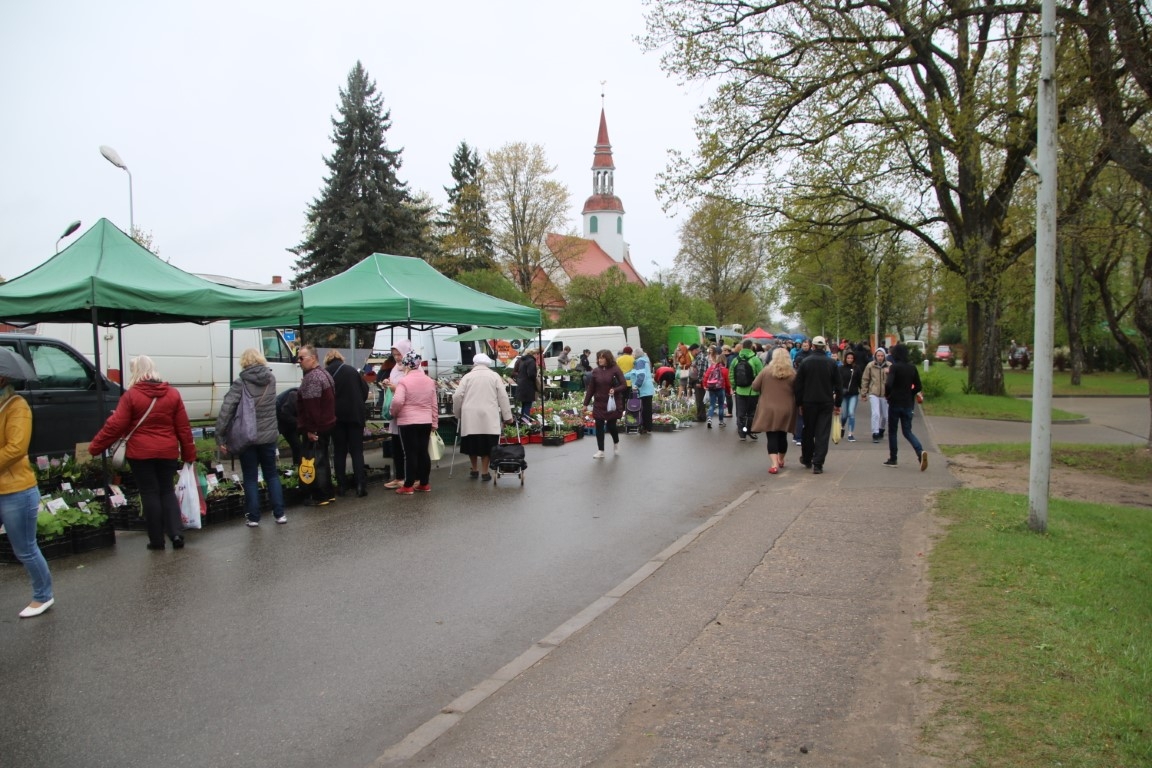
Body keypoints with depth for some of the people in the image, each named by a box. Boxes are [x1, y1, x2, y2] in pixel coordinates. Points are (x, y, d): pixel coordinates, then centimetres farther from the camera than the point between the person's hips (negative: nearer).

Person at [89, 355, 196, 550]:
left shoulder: (131, 395, -6)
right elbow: (183, 427, 4)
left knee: (149, 493, 5)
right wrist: (189, 454, 11)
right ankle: (177, 533, 1)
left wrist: (94, 447, 3)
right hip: (168, 452, 3)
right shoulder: (173, 394, 4)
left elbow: (115, 426, -7)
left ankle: (157, 539, 8)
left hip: (141, 453, -3)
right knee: (167, 491, 14)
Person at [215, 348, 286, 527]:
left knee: (250, 478, 8)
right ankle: (279, 513, 14)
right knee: (272, 474, 15)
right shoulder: (271, 379, 2)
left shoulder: (240, 383, -11)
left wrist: (220, 437, -12)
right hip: (268, 436, 3)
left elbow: (226, 410, -15)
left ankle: (253, 517, 10)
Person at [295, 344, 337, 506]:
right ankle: (329, 493, 23)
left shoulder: (311, 378, -19)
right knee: (323, 460, 17)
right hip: (327, 424, 11)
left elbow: (311, 406, -25)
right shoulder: (324, 373, 15)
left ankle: (320, 497, -1)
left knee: (315, 461, -5)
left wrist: (310, 429, -22)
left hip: (315, 429, -11)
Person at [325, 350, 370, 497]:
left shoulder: (326, 373, 1)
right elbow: (365, 390, 5)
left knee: (339, 451, 9)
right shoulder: (352, 370, 7)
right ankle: (360, 484, -7)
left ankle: (341, 485, 7)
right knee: (357, 450, 4)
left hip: (336, 415, -1)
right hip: (355, 414, 1)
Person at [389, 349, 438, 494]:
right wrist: (434, 422, 17)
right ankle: (424, 483, 17)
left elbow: (397, 401, -21)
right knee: (423, 452, 11)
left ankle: (408, 486, 3)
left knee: (410, 453, -1)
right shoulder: (429, 381, 7)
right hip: (426, 422, 5)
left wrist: (394, 413, -2)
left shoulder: (404, 381, -11)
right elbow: (434, 404, 11)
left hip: (408, 422, -5)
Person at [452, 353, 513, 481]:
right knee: (486, 444, 6)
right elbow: (503, 397, 2)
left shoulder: (467, 376, 6)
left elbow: (457, 396, 0)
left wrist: (458, 414, 14)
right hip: (489, 417, -1)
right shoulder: (494, 376, 6)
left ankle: (474, 470, 23)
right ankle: (484, 472, 8)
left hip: (470, 416, 1)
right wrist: (507, 416, 6)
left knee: (472, 442, 12)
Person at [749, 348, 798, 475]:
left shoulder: (766, 371, -7)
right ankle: (781, 460, 35)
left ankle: (774, 464, -16)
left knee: (771, 437, -2)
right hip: (786, 410, 2)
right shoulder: (792, 373, -4)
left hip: (768, 409, -2)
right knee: (782, 435, 18)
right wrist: (798, 404, 15)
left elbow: (754, 387, -2)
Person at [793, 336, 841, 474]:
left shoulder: (805, 362, -4)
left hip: (809, 402, 0)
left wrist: (799, 403, 6)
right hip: (826, 403, 0)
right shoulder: (831, 363, 0)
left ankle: (807, 459, 29)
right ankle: (817, 464, -6)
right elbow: (837, 385, 4)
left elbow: (798, 385, -3)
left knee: (808, 431, 15)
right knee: (823, 434, 0)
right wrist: (837, 404, 12)